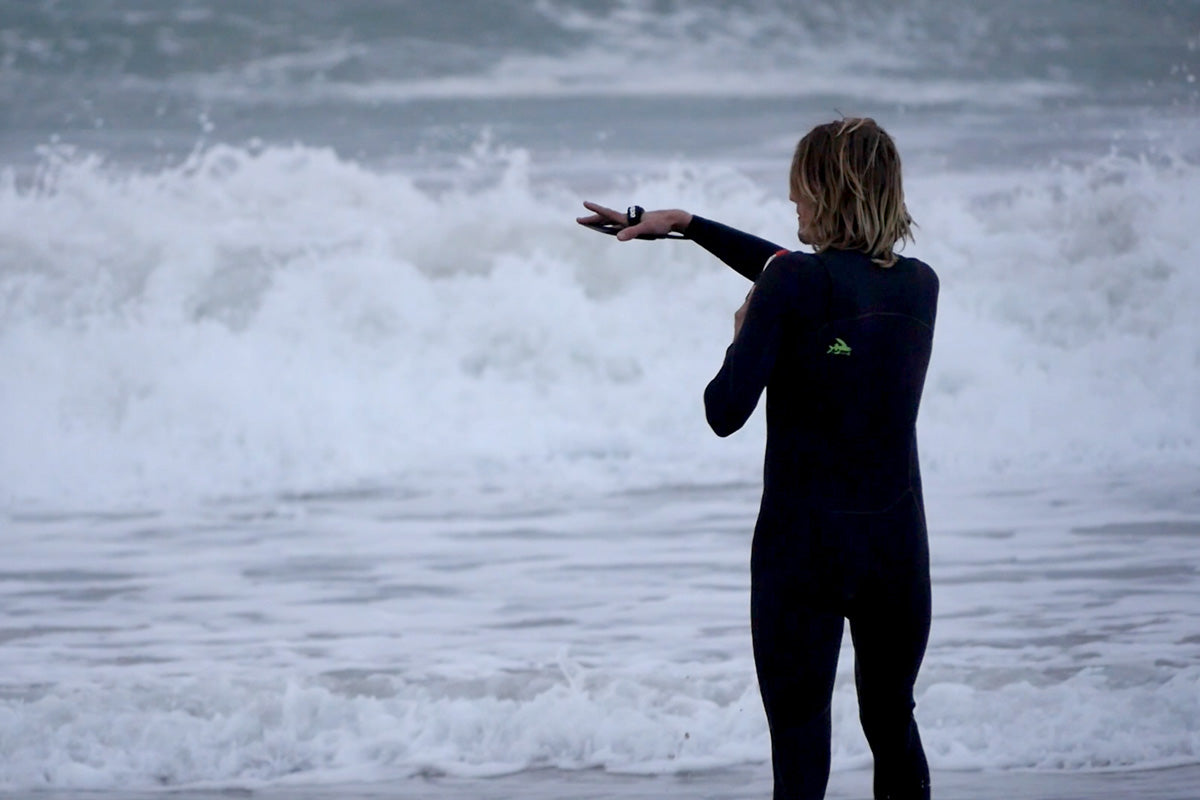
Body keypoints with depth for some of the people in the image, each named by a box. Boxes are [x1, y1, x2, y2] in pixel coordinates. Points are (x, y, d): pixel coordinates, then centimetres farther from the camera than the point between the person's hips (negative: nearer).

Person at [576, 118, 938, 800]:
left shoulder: (793, 284, -13)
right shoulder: (920, 285, 5)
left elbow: (726, 412, -14)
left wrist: (745, 334, 5)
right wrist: (687, 225, 27)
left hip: (804, 542, -5)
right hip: (899, 541, 5)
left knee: (800, 743, -1)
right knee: (893, 721, 18)